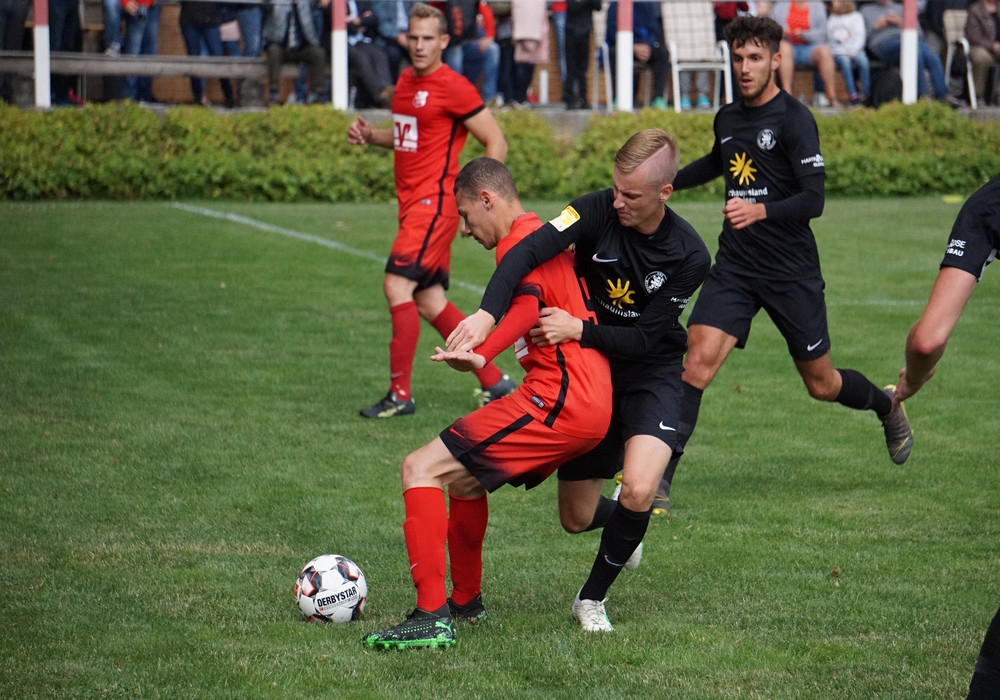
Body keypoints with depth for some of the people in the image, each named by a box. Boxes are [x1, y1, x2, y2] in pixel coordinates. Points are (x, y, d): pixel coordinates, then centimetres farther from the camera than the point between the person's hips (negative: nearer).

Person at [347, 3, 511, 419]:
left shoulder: (453, 87, -11)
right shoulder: (405, 80, 14)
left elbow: (496, 143, -10)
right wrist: (370, 136, 9)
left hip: (434, 202, -9)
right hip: (412, 201, 9)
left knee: (397, 285, -16)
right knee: (429, 301, 10)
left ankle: (400, 394, -11)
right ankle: (494, 382, 18)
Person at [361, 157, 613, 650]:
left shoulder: (520, 241, -7)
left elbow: (529, 303, -26)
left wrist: (481, 355, -39)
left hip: (558, 402, -10)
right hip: (591, 405, 10)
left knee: (421, 469, -12)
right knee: (462, 478, 27)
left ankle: (432, 618, -20)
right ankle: (466, 602, 37)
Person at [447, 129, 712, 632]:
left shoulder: (689, 256, -19)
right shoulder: (598, 211, -18)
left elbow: (645, 339, -19)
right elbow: (528, 252, -32)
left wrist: (579, 330, -32)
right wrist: (486, 314, -47)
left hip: (651, 375, -2)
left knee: (638, 491, -26)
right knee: (576, 519, 6)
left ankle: (592, 598, 0)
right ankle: (625, 531, 46)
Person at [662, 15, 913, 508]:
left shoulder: (794, 119, -12)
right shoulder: (727, 118, 8)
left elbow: (813, 199, -20)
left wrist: (760, 211, -35)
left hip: (791, 271, -4)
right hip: (734, 265, 4)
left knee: (821, 384, 9)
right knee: (697, 361, -16)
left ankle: (887, 407, 42)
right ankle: (657, 479, -17)